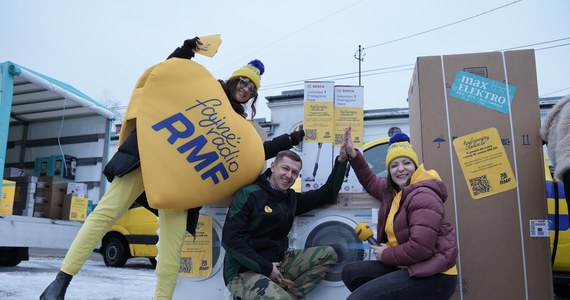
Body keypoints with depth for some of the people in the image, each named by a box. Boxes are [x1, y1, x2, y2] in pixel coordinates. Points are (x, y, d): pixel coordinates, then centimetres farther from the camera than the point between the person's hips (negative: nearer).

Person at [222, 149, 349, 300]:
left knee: (328, 254, -3)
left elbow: (328, 193, 13)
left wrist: (341, 160, 3)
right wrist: (266, 268, -20)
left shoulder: (291, 198, 9)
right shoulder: (250, 194, -12)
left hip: (277, 263, 7)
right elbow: (230, 238, -19)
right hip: (243, 271, -7)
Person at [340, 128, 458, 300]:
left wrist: (386, 255, -11)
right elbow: (371, 182, 32)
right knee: (350, 272, 10)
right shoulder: (392, 190, 11)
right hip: (406, 267, 10)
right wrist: (352, 154, 17)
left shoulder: (423, 196, -18)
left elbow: (420, 248, -27)